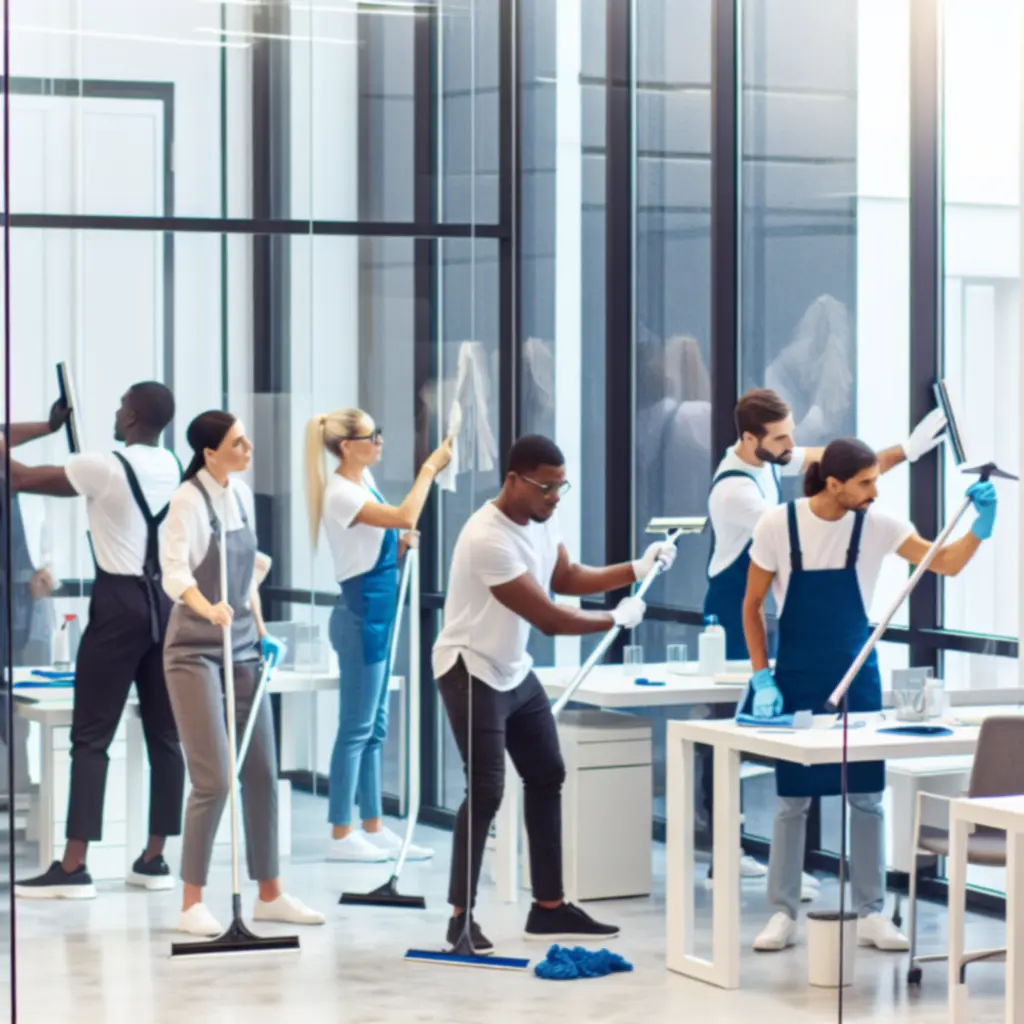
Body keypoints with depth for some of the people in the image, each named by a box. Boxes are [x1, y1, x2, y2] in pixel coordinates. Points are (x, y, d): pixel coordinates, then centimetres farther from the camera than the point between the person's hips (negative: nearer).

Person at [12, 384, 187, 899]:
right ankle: (154, 859, 13)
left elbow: (24, 478, -1)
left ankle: (72, 868, -8)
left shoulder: (102, 466, -10)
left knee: (90, 737, -5)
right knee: (164, 735, 8)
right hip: (166, 600, 6)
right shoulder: (171, 468, 8)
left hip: (120, 602, -6)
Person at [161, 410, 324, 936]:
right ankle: (192, 903, 1)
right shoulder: (189, 499, -14)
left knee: (262, 772, 8)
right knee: (214, 779, -9)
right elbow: (174, 569, -26)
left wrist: (260, 627, 14)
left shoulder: (242, 495, 7)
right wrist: (207, 608, -44)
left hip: (242, 646, 7)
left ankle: (269, 893, 18)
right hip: (195, 649, -7)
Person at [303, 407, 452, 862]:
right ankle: (341, 834, 0)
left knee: (374, 727, 12)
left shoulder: (363, 480, 11)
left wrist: (401, 545, 2)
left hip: (377, 612, 10)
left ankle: (373, 828, 17)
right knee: (357, 727, -5)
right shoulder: (341, 492, -17)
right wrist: (429, 468, -20)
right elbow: (405, 516, -30)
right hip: (361, 611, -10)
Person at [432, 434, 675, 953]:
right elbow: (548, 618, -25)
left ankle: (549, 907, 17)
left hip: (515, 669, 10)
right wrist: (616, 619, -12)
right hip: (472, 672, -10)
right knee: (486, 791, -13)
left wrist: (636, 570, 2)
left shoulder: (541, 519, -1)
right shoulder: (489, 539, -29)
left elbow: (565, 577, 14)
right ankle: (461, 916, -3)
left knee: (547, 777, 10)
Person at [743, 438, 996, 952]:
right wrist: (763, 679, -9)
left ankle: (871, 914, 12)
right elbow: (752, 606, -3)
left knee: (866, 797, 4)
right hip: (795, 679, -2)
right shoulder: (778, 525, -12)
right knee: (792, 799, 4)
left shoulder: (877, 524, -9)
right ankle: (783, 913, 14)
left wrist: (980, 527, -29)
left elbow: (945, 563, -11)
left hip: (857, 679, 2)